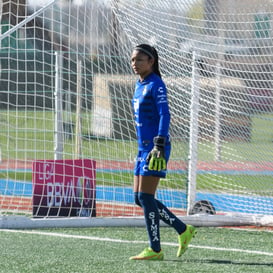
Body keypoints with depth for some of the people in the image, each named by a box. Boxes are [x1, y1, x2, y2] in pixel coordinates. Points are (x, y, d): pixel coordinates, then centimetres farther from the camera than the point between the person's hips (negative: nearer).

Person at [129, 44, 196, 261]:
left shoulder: (156, 84, -10)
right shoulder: (139, 85, 16)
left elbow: (164, 115, -19)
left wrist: (159, 146, -28)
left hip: (155, 147, -9)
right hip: (143, 147, 9)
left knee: (145, 197, -9)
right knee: (139, 198, 9)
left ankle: (155, 250, -2)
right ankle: (183, 231, 18)